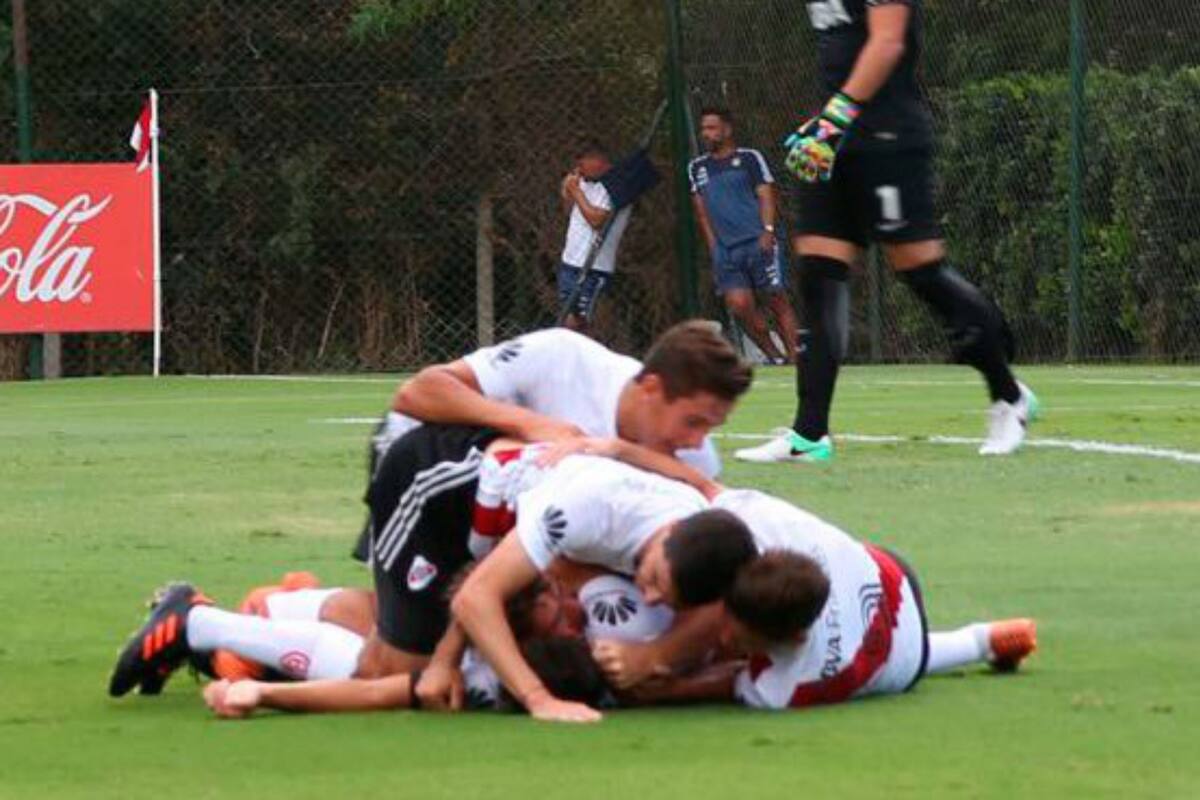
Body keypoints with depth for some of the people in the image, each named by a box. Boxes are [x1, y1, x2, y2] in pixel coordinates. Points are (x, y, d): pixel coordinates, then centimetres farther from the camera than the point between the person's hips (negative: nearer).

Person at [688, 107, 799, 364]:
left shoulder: (749, 158, 4)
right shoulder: (697, 168, 17)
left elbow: (766, 196, -1)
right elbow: (702, 210, 18)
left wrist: (768, 231, -14)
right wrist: (713, 246, 9)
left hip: (759, 243, -4)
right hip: (725, 249, 4)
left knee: (777, 300, -6)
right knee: (739, 304, -9)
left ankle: (793, 355, -4)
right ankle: (774, 357, 1)